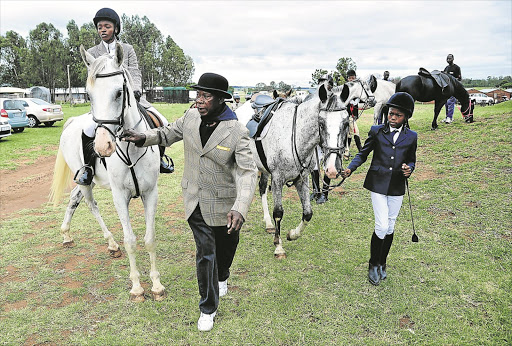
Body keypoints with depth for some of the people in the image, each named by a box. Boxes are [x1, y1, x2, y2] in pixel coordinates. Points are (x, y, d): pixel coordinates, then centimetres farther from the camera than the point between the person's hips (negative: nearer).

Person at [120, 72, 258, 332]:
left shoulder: (237, 132, -21)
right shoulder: (191, 117, -6)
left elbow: (248, 172, -27)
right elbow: (169, 133, 13)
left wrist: (240, 209, -41)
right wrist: (144, 138, -7)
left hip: (223, 203, -2)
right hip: (195, 201, 2)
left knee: (225, 246, 22)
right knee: (205, 253, 5)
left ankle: (222, 277, 57)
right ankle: (208, 308, 24)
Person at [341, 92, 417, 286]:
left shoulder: (411, 137, 4)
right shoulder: (377, 131, 0)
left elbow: (412, 160, 14)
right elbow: (363, 154, 6)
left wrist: (409, 169, -9)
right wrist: (350, 168, -10)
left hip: (397, 187, 3)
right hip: (378, 184, -2)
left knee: (390, 227, 11)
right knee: (382, 227, -7)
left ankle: (382, 264, 30)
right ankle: (373, 265, 13)